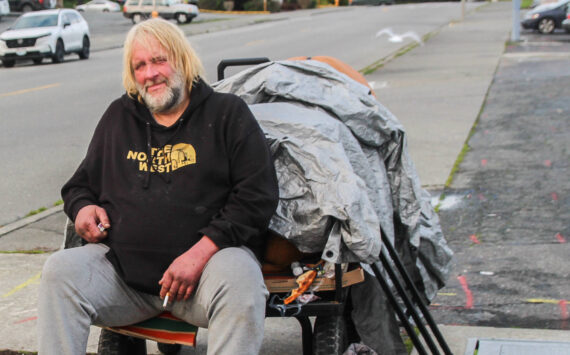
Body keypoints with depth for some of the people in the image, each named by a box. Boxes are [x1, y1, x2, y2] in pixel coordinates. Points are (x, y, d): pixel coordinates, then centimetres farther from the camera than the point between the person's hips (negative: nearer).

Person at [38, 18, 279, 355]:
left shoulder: (228, 113, 7)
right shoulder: (118, 118, 20)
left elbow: (258, 196, -3)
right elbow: (80, 185, 31)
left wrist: (201, 252, -15)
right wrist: (83, 207, 4)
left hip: (209, 256, -3)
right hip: (122, 268, 4)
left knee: (240, 278, -36)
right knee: (61, 269, -23)